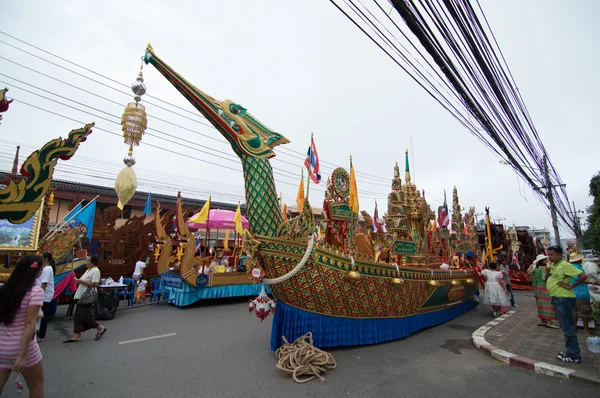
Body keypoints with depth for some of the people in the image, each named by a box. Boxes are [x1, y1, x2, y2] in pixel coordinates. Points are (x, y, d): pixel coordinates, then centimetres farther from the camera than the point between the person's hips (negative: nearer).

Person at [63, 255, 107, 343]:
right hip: (82, 296, 10)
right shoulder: (88, 270, 16)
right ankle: (77, 336, 16)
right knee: (79, 316, 10)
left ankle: (100, 328, 10)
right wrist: (78, 281, 8)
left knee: (85, 316, -7)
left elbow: (95, 284, -25)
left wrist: (81, 281, -20)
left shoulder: (95, 271, -16)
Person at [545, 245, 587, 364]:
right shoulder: (553, 265, 10)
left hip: (564, 299, -10)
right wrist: (548, 274, -2)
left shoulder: (565, 265, -17)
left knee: (568, 327, -1)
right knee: (564, 326, 19)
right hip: (557, 299, 10)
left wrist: (570, 286, -19)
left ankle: (574, 355, 10)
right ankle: (571, 351, 32)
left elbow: (582, 276, -24)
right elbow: (548, 279, 19)